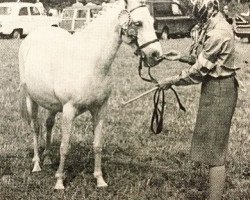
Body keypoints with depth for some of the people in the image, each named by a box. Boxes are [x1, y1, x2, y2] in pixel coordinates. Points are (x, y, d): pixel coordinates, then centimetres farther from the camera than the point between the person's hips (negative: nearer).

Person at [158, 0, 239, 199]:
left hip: (218, 91, -10)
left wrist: (172, 81, -10)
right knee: (212, 146, 18)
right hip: (215, 87, 10)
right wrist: (183, 57, 9)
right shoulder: (213, 26, 8)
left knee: (214, 148, -3)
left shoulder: (218, 32, -23)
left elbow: (200, 70, -19)